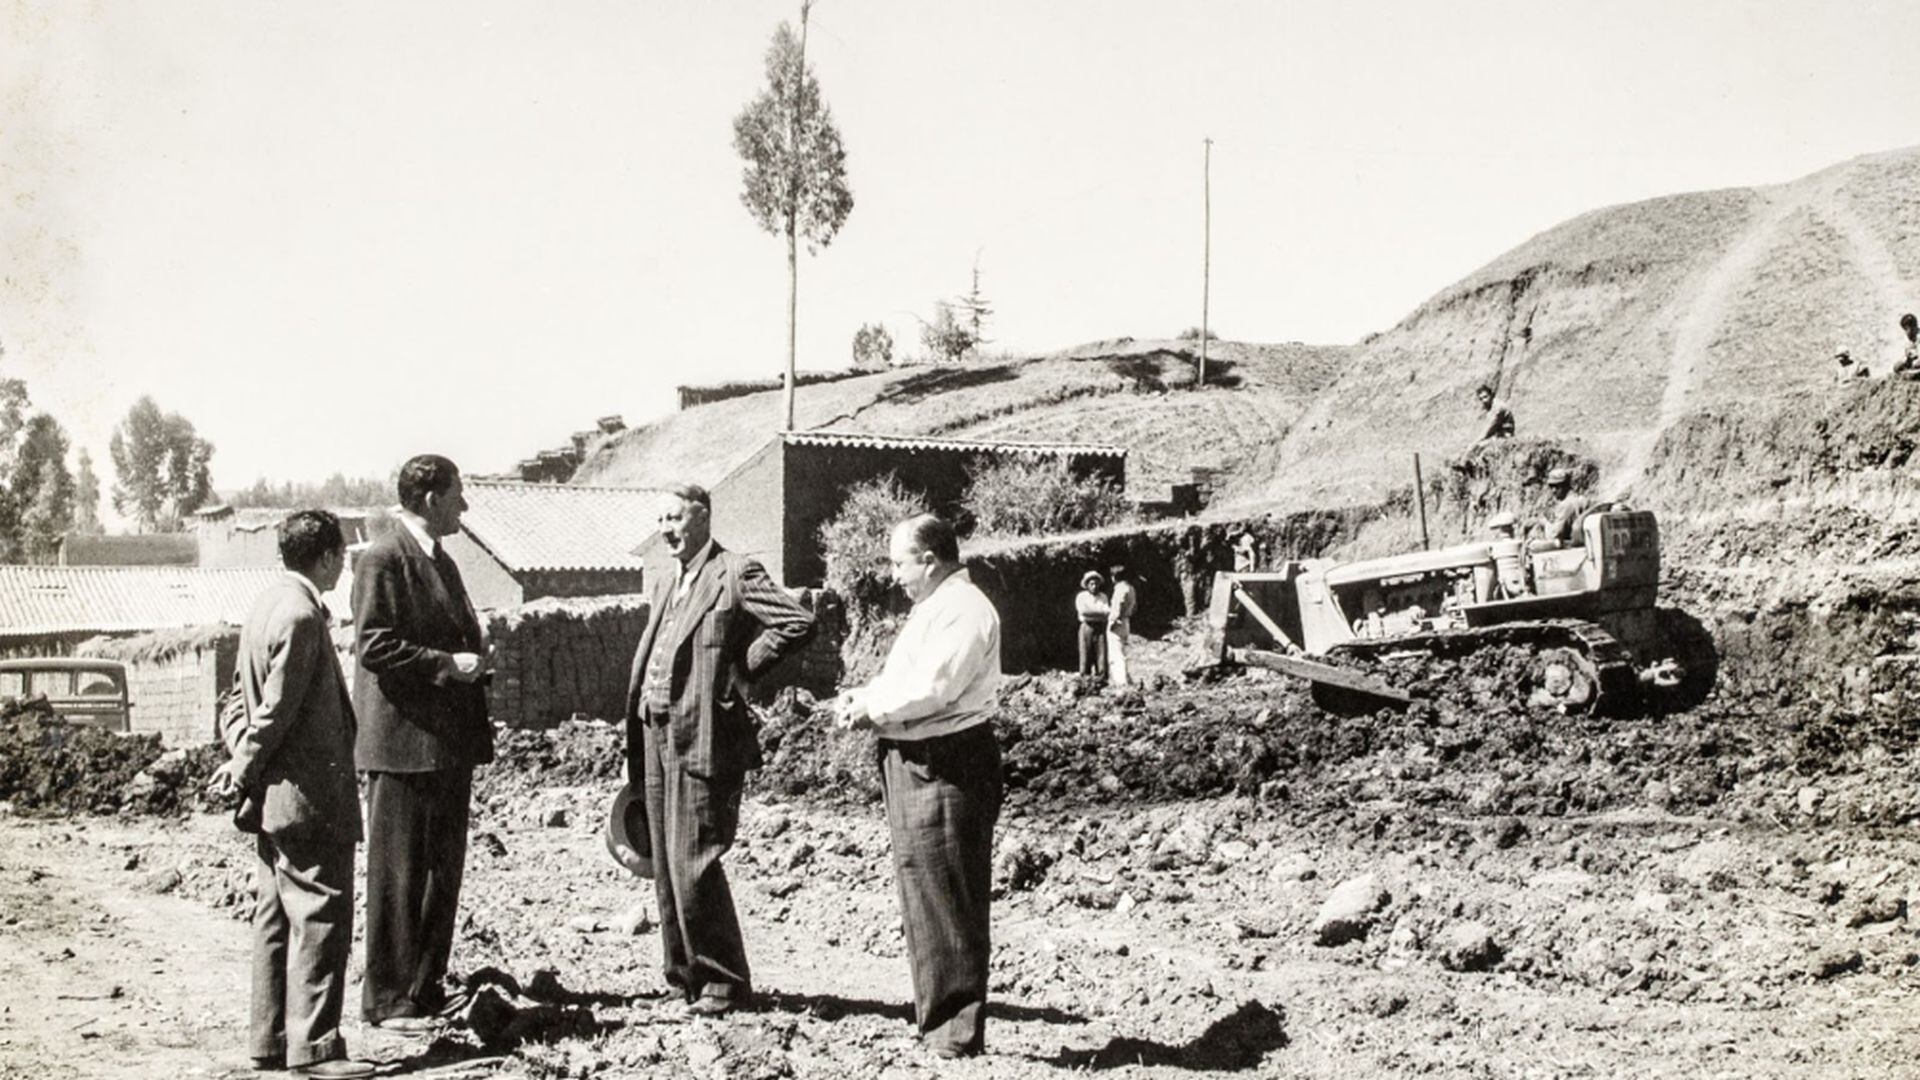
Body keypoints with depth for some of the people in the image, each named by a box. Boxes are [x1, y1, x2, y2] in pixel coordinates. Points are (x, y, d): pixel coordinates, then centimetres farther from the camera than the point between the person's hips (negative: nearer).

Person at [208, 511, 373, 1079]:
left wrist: (239, 758, 7)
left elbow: (245, 695, 16)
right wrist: (246, 771, -9)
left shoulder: (265, 604, 13)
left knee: (277, 917, 14)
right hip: (308, 795, -10)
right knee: (320, 915, -5)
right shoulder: (301, 615, -18)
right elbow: (277, 709, -19)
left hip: (275, 797, 10)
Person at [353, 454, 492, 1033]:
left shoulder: (441, 561, 19)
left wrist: (475, 658, 11)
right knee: (398, 876, -2)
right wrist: (447, 664, -20)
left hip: (450, 741, 9)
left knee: (443, 870, 13)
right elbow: (373, 647, -18)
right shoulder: (383, 559, -10)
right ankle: (388, 1000, 5)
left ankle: (425, 987, 23)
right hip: (404, 741, -9)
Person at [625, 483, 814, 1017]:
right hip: (655, 734, 8)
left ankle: (724, 982, 2)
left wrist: (740, 670, -11)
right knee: (666, 867, 11)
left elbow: (799, 622, -17)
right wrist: (635, 742, 16)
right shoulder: (662, 583, 19)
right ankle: (684, 976, 21)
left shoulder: (736, 574, -7)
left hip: (703, 737, -8)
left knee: (693, 864, -9)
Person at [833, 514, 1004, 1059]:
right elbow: (900, 680, 22)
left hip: (947, 765, -11)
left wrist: (873, 711, -12)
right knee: (921, 891, 16)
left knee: (948, 898, -5)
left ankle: (959, 1029, 3)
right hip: (913, 764, 11)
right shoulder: (931, 608, 19)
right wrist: (861, 699, 5)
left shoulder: (963, 609, -14)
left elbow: (931, 689, -23)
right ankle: (935, 1017, 26)